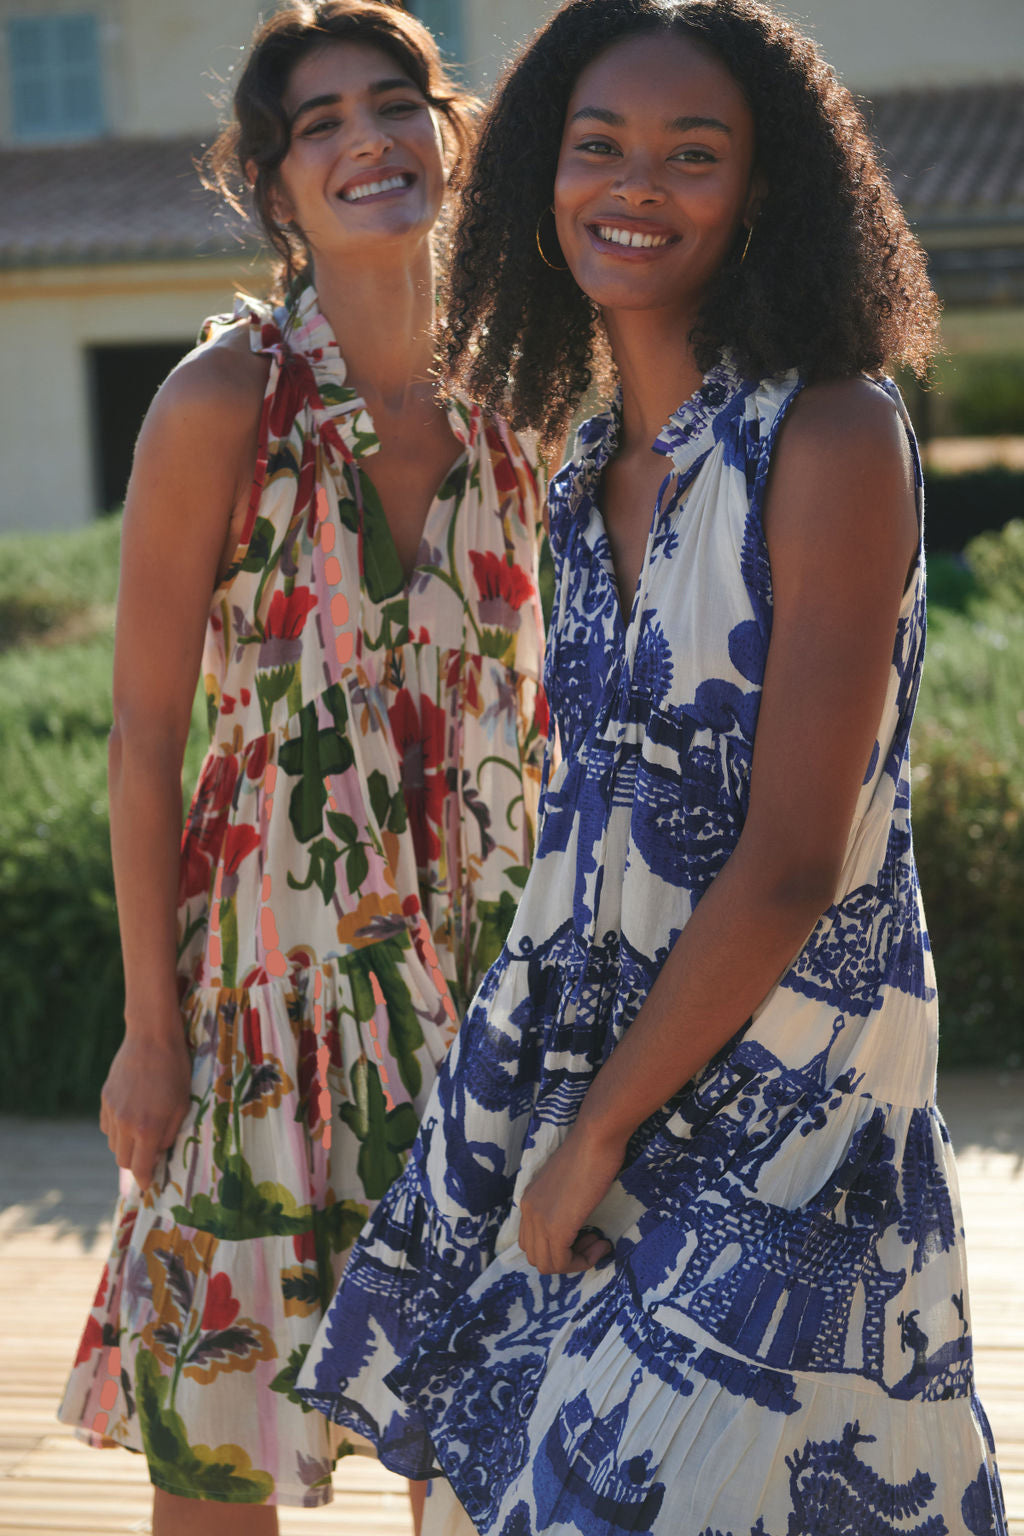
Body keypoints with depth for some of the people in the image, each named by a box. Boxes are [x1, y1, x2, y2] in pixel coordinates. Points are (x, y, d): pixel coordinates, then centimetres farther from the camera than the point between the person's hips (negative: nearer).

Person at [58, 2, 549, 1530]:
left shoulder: (505, 404, 5)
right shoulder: (226, 400, -10)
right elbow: (144, 734, -8)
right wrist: (150, 1028, -9)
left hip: (481, 972, 5)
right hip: (277, 967, -4)